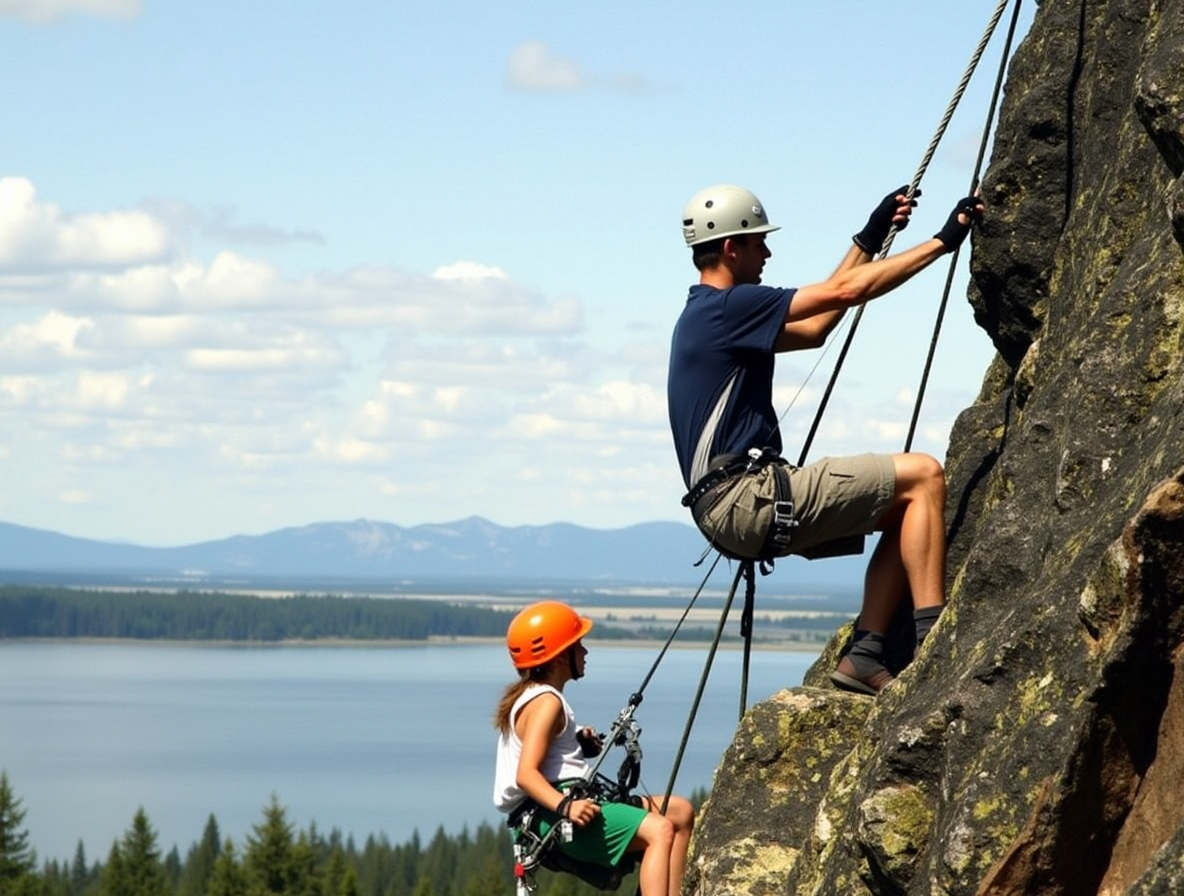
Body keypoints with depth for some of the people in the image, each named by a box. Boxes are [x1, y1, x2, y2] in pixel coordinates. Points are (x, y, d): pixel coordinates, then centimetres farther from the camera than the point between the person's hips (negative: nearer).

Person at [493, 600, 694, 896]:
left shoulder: (526, 695, 18)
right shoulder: (546, 702, -13)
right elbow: (526, 774, -25)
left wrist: (577, 744, 12)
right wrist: (566, 806, -37)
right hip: (549, 816, -11)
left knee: (680, 811, 15)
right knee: (659, 830, -27)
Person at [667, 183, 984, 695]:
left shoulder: (708, 316, 21)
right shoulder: (725, 308, -10)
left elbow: (813, 327, 30)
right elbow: (845, 291, -12)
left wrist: (869, 240, 29)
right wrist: (942, 242, -5)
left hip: (734, 507, 10)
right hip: (748, 499, -10)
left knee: (903, 510, 15)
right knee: (922, 477, -9)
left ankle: (865, 655, 6)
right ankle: (935, 646, -15)